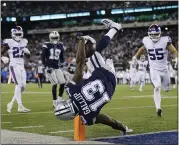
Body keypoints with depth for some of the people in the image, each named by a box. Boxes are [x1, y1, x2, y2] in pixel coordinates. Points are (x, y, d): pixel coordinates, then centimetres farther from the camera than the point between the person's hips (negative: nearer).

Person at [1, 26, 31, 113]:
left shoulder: (24, 42, 12)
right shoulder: (9, 42, -5)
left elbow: (28, 57, 20)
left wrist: (27, 52, -2)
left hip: (22, 66, 7)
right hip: (14, 66, -7)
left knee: (23, 86, 5)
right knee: (19, 85, -14)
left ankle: (11, 103, 18)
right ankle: (20, 106, -12)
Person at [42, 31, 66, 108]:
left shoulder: (60, 45, 9)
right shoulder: (47, 45, -6)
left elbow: (62, 56, 18)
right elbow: (43, 57, -6)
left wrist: (61, 62, -2)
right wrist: (46, 67, -13)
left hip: (57, 67, 6)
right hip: (49, 67, -6)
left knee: (63, 83, -1)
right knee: (55, 84, -13)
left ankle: (59, 100, 15)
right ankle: (55, 102, -4)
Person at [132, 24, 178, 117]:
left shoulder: (165, 41, -14)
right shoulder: (147, 41, -5)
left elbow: (174, 51, -13)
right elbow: (142, 49, 17)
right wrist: (135, 56, 20)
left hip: (164, 69, 1)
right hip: (154, 70, -1)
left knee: (166, 89, 16)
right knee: (157, 87, -23)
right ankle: (158, 108, -23)